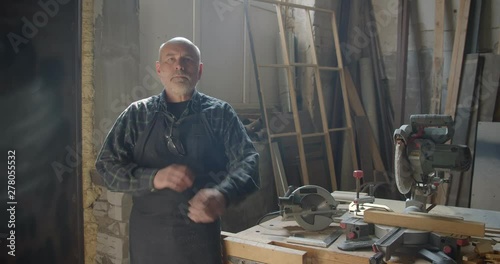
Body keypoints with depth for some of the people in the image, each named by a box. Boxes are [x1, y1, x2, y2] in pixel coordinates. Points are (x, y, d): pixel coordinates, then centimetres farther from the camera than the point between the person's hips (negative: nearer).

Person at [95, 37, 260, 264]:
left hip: (201, 233, -1)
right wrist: (153, 178, -18)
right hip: (149, 235, 1)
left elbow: (248, 161, -7)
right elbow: (107, 165, 1)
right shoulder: (137, 114, 5)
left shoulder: (219, 114, 2)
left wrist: (222, 195, -28)